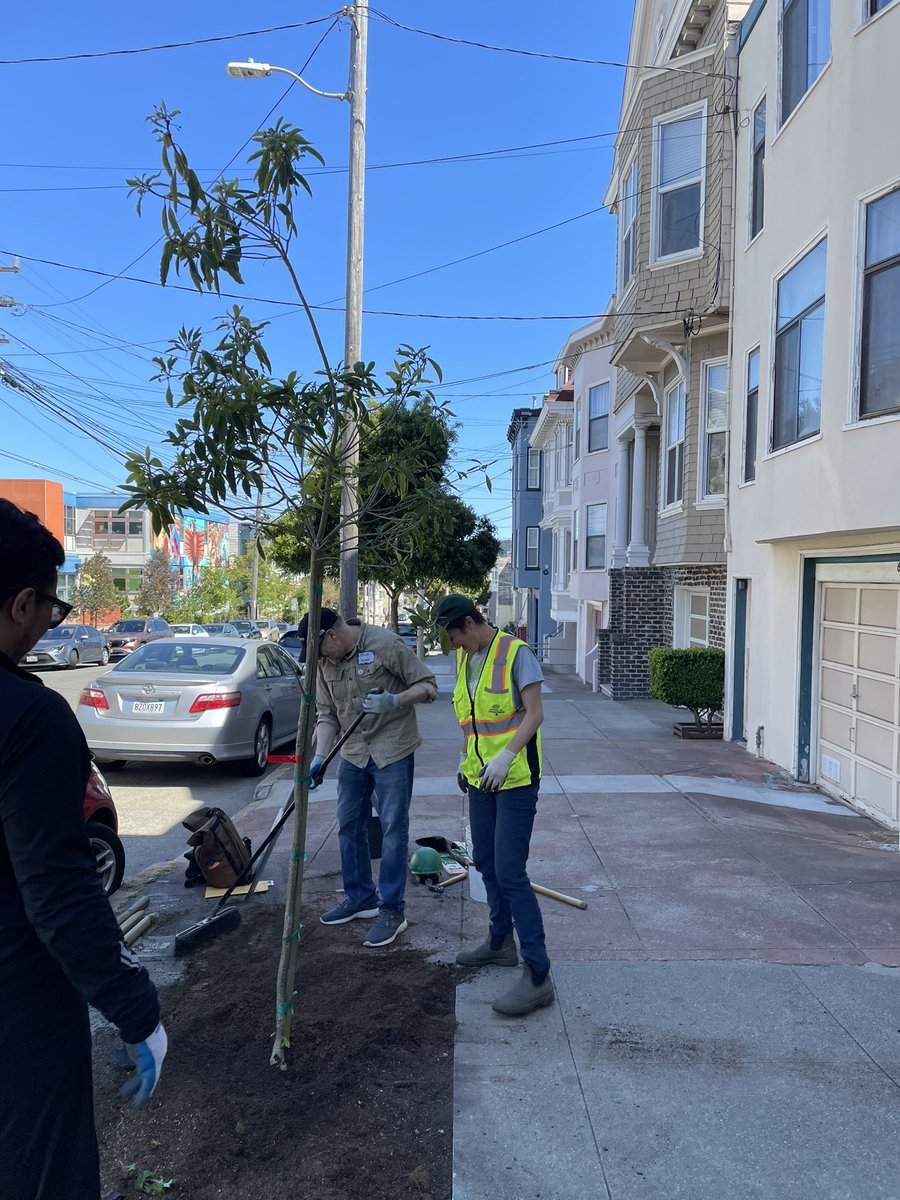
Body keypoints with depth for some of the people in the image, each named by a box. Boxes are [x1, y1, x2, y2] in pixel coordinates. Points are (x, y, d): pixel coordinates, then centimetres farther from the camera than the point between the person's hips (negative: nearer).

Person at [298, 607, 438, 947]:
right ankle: (360, 898, 29)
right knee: (349, 826, 13)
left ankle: (392, 911, 8)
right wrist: (319, 757, -7)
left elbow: (428, 686, -11)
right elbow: (326, 714, 5)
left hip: (392, 751, -6)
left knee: (392, 829, -2)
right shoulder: (325, 662, 2)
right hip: (353, 753, 7)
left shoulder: (386, 645, -16)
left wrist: (394, 701, -28)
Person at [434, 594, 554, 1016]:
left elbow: (535, 714, -18)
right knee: (486, 862, 18)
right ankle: (501, 942, 37)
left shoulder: (515, 653, -14)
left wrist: (506, 755, -28)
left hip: (516, 776, -8)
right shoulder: (463, 659, 9)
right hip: (481, 776, 8)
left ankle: (537, 976, -5)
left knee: (510, 873, -11)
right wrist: (466, 759, 21)